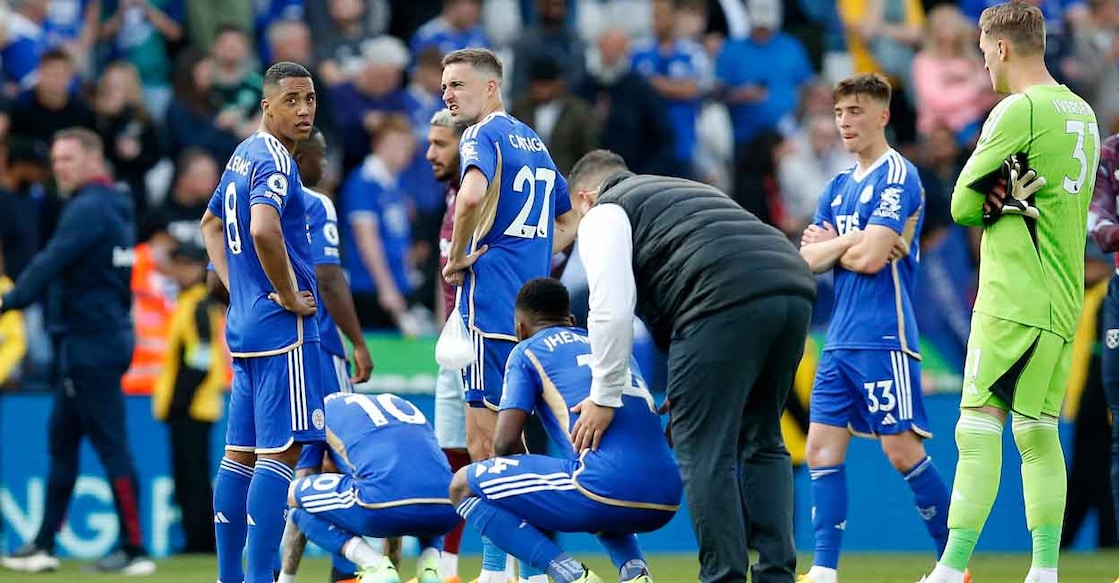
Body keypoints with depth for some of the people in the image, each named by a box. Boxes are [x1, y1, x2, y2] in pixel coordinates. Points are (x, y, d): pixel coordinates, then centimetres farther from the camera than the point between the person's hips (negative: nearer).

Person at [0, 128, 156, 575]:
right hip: (89, 342, 10)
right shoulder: (115, 208, 16)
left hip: (91, 344, -10)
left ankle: (134, 549, -7)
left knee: (110, 444, -8)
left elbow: (52, 261, -24)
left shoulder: (89, 208, -14)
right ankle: (44, 545, 15)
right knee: (61, 439, 12)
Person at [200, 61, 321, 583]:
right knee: (281, 450, -11)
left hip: (244, 324, 10)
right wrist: (290, 296, -19)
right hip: (282, 327, -10)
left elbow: (212, 225, 29)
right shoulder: (274, 161, -15)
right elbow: (264, 230, -32)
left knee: (240, 452, 11)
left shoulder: (243, 156, 15)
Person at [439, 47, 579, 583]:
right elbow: (570, 221, 28)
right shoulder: (533, 141, 19)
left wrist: (458, 258, -17)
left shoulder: (482, 137, -8)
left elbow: (473, 194, -29)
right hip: (534, 311, 9)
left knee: (486, 446, -6)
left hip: (492, 307, -9)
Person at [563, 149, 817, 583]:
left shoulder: (604, 214, 16)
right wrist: (693, 389, 39)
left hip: (727, 300, -8)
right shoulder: (686, 192, 39)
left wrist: (604, 397, 10)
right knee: (761, 442, 18)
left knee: (703, 451, -1)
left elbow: (612, 309, 2)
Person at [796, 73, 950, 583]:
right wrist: (848, 243, -6)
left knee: (902, 450, -7)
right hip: (840, 340, 8)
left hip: (884, 339, -8)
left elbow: (870, 258, -16)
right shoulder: (839, 187, 17)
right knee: (822, 450, 1)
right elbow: (808, 259, 11)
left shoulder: (898, 177, -8)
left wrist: (830, 245, 1)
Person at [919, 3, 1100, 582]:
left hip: (1012, 303, -8)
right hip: (1063, 306, 8)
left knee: (978, 431, -10)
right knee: (1039, 435, 10)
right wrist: (1014, 196, 2)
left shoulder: (1018, 110, -12)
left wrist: (993, 199, 9)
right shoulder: (1082, 112, 13)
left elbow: (962, 204, -8)